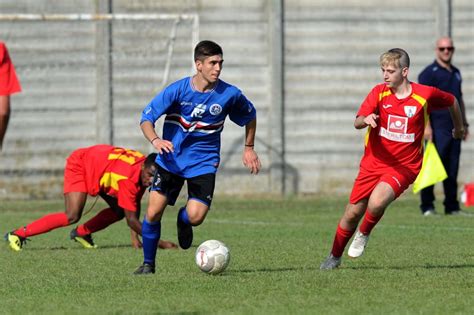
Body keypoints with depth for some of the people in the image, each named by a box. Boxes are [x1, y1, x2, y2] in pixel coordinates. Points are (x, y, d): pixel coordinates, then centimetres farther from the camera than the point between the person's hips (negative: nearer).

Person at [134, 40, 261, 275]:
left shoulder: (230, 95, -8)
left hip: (203, 162, 0)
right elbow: (146, 117, -12)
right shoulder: (178, 90, -12)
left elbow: (250, 115, 14)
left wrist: (249, 148, 15)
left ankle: (182, 220, 22)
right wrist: (155, 140, -31)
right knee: (153, 212, -9)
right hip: (171, 159, 0)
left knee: (195, 216, -18)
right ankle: (148, 263, 12)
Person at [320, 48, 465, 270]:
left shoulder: (425, 95, -9)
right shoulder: (379, 93, -7)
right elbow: (357, 123, -19)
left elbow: (451, 101, 13)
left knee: (376, 203, -29)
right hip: (374, 162, 2)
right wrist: (366, 119, -43)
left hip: (404, 166, -2)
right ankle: (335, 256, 29)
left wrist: (459, 127, 28)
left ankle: (364, 234, 4)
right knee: (353, 212, 5)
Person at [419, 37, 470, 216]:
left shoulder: (456, 73, 19)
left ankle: (452, 206, 12)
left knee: (452, 169, 8)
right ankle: (427, 206, -4)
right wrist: (426, 126, -19)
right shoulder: (429, 73, -4)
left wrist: (464, 123, 22)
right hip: (438, 129, -7)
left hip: (455, 128, 7)